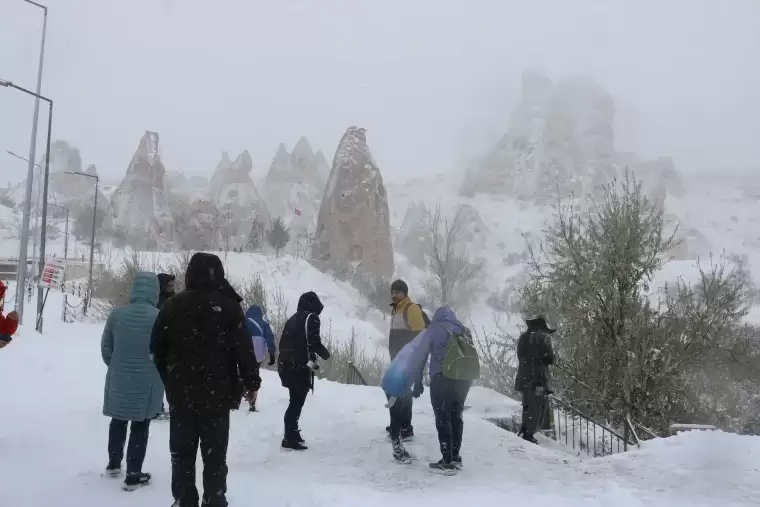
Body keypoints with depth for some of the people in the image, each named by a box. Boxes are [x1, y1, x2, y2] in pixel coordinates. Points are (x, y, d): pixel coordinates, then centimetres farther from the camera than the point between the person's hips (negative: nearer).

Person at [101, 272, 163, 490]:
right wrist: (158, 371, 11)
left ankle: (114, 464, 37)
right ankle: (133, 475, 13)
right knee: (140, 427, 9)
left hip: (119, 379, 3)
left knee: (118, 421, 23)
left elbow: (106, 348, 2)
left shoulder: (117, 314, -5)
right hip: (148, 382, -3)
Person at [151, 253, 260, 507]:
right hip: (217, 394, -2)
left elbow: (157, 347, 6)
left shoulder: (173, 305, 1)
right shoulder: (229, 306, -8)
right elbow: (244, 350, -10)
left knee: (182, 453, 13)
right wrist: (251, 382, 1)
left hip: (180, 393, 2)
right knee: (214, 455, 8)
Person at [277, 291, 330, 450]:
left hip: (286, 364, 8)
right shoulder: (311, 317, -5)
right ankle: (289, 439, -3)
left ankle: (292, 434, 24)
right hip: (301, 367, -8)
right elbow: (313, 341, -16)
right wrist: (325, 354, 0)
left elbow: (283, 342, 19)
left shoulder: (293, 318, 18)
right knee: (297, 402, -4)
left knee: (295, 400, 17)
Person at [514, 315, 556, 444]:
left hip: (523, 377, 6)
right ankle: (529, 434, -2)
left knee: (527, 406, 17)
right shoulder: (543, 338, -7)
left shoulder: (523, 337, 11)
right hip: (538, 378, -6)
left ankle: (523, 431, 16)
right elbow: (550, 359, -6)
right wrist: (541, 359, 12)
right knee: (537, 407, 1)